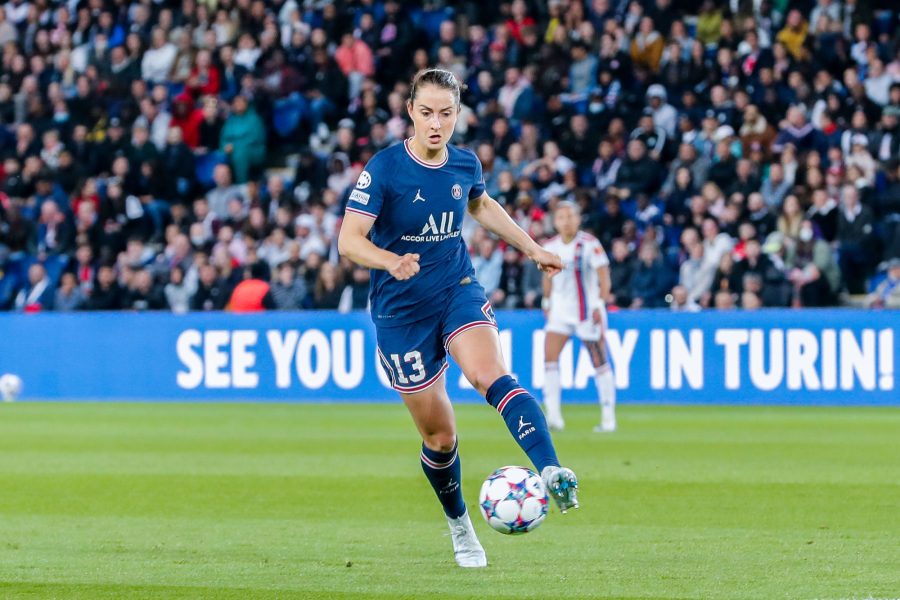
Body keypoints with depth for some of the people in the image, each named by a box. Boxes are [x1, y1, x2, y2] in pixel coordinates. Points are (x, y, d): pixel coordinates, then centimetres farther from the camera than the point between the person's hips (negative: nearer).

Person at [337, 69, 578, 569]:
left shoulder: (465, 164, 0)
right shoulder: (385, 168, -14)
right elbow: (349, 239, -20)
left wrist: (533, 249, 26)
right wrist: (392, 261, -39)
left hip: (459, 290, 2)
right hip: (401, 310, -2)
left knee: (490, 375, -29)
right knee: (439, 435, 4)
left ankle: (552, 472, -46)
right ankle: (459, 525, 30)